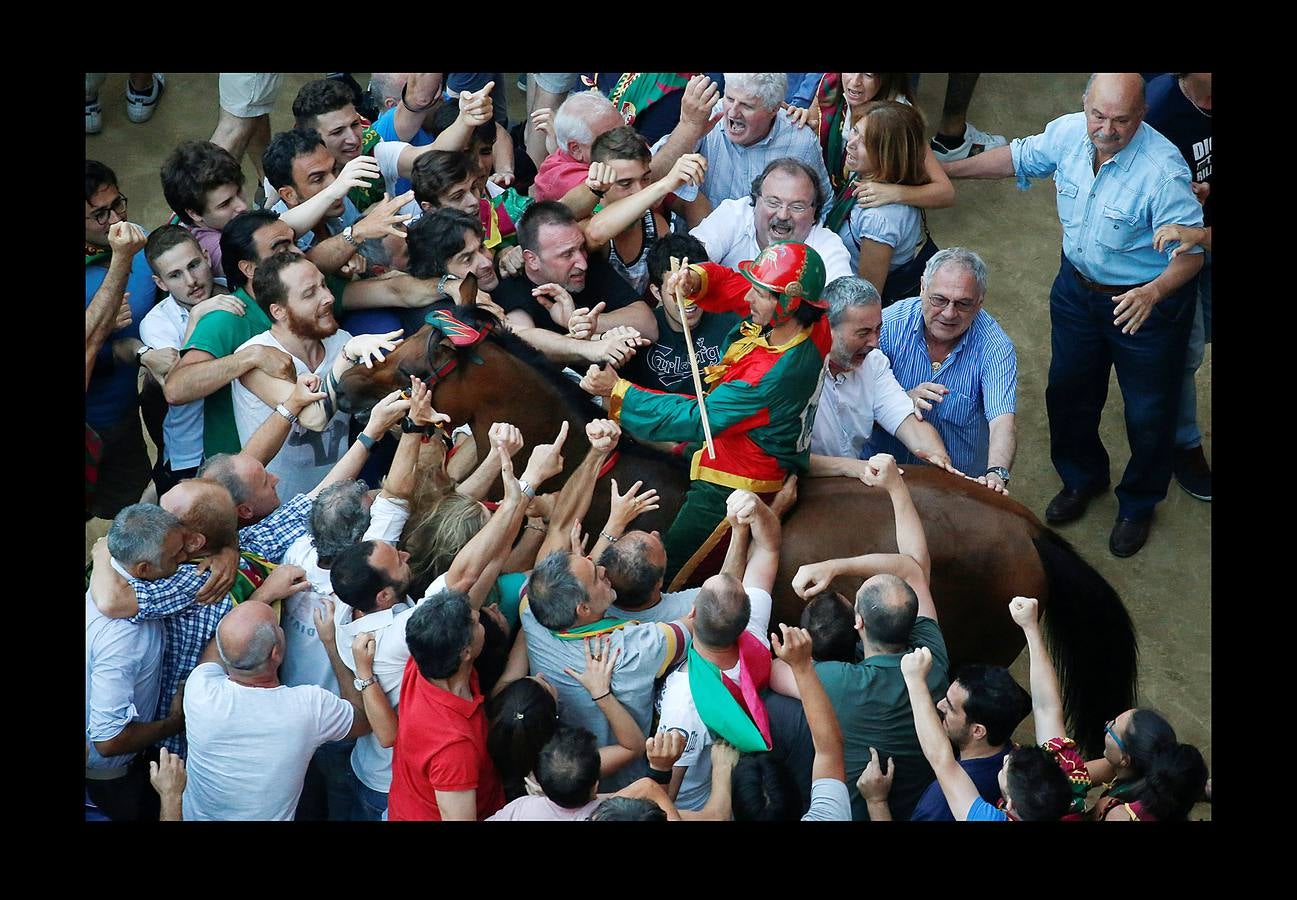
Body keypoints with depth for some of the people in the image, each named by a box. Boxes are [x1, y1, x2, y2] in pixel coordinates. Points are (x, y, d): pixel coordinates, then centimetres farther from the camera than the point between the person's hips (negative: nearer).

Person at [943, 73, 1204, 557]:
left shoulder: (1162, 169, -34)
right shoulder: (1068, 132, -17)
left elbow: (1190, 252, -30)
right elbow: (1018, 158, 4)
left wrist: (1153, 292, -48)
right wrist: (945, 170, 7)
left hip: (1146, 303, -5)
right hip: (1077, 286, 5)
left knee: (1148, 414, 11)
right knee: (1068, 391, 23)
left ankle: (1138, 505, 39)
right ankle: (1082, 477, 51)